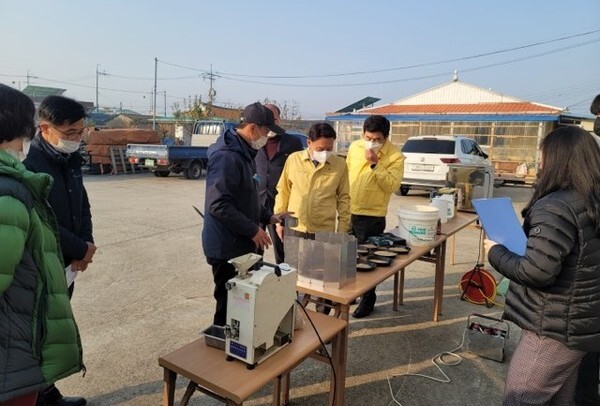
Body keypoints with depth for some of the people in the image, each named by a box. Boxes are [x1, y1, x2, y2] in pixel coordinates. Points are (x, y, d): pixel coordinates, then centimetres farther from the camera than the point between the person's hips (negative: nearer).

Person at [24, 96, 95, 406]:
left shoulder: (69, 161, 6)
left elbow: (82, 205, 12)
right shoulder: (28, 165, -21)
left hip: (65, 266, 8)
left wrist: (84, 245, -3)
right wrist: (81, 249, -14)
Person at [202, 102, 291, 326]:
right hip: (228, 248, -10)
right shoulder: (226, 157, -21)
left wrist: (269, 216, 13)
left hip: (241, 244, 10)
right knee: (229, 305, 3)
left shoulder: (244, 153, 12)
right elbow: (219, 205, -27)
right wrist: (253, 230, -21)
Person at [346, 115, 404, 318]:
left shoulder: (395, 156, -12)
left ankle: (368, 299, 26)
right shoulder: (354, 147, 3)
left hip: (372, 217, -5)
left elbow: (392, 186, -21)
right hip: (348, 211, 5)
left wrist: (375, 164, -26)